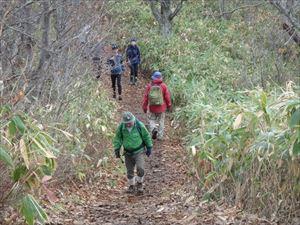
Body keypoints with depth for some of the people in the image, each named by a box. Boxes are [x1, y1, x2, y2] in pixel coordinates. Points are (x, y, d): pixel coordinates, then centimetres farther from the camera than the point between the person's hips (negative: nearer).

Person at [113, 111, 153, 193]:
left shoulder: (139, 125, -17)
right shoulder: (121, 127, -12)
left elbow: (146, 136, -3)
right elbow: (118, 138, 2)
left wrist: (149, 147, 3)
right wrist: (117, 149, -2)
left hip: (139, 151, -2)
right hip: (128, 152, 2)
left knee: (140, 169, -17)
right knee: (130, 171, 9)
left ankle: (139, 184, 9)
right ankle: (132, 186, 32)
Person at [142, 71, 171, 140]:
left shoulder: (149, 86, -4)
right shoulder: (163, 86, -7)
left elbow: (146, 97, -2)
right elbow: (167, 96, -4)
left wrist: (144, 107, 8)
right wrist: (169, 105, 11)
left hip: (152, 107, 0)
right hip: (161, 107, 0)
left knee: (151, 119, 14)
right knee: (161, 121, 11)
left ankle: (153, 129, -14)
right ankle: (160, 136, 13)